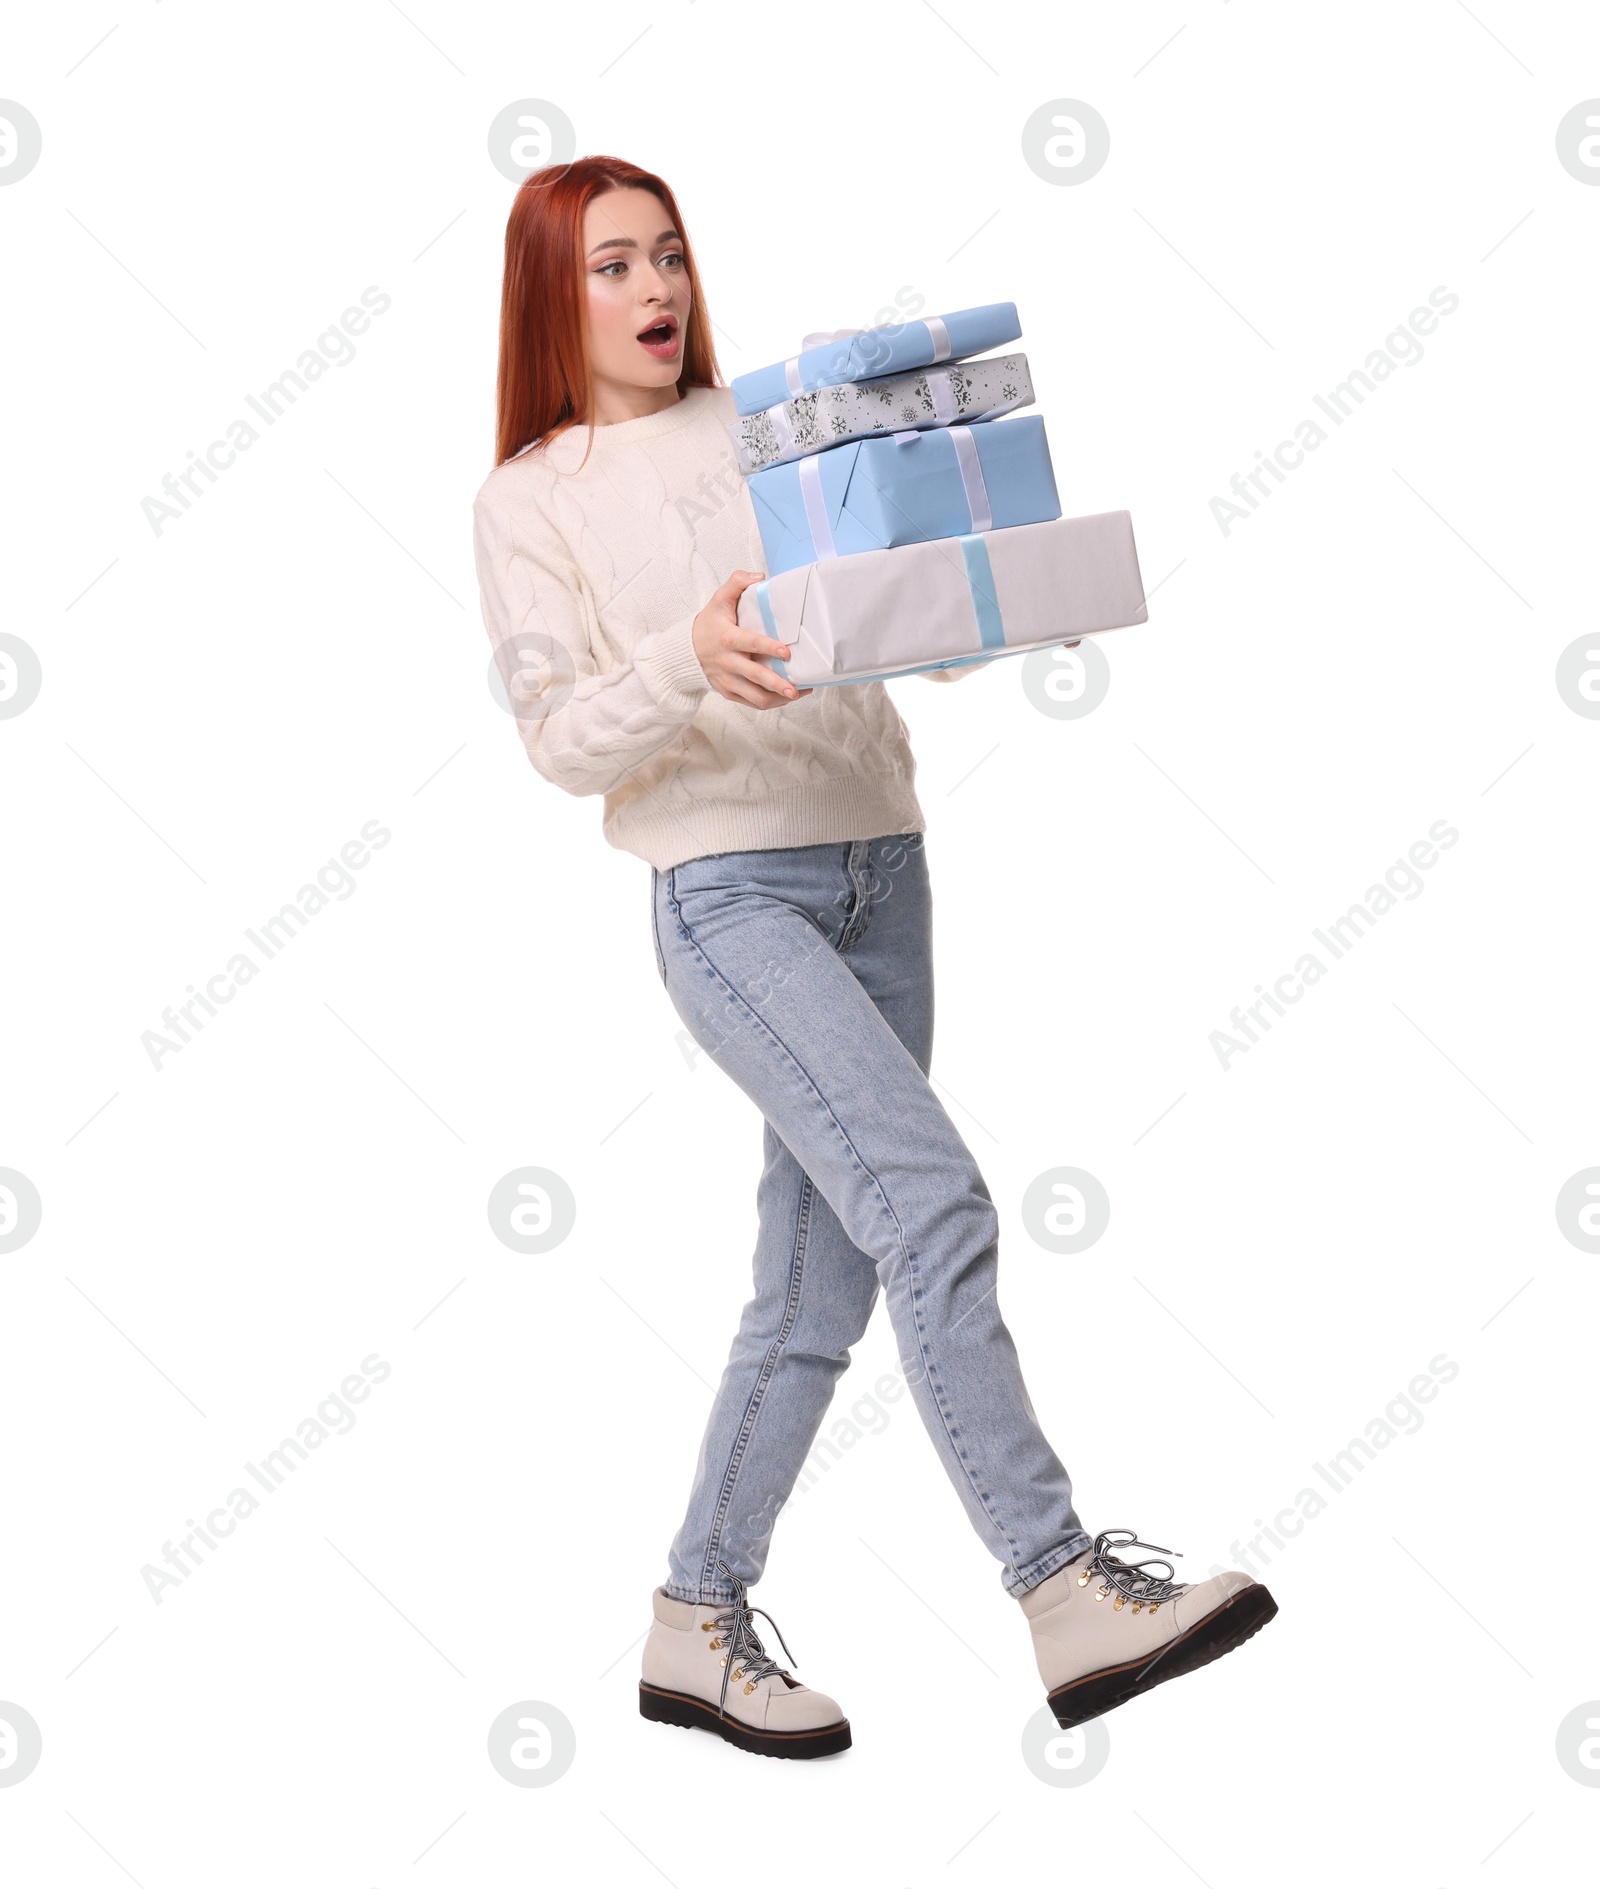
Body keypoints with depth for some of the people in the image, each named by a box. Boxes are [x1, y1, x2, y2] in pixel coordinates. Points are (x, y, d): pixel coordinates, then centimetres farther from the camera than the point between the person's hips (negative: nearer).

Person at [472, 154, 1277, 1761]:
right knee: (932, 1201, -21)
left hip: (880, 867, 5)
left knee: (819, 1285, 5)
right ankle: (1065, 1591, -18)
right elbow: (559, 737, -5)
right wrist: (692, 662, -24)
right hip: (727, 890, -5)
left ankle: (698, 1626, 17)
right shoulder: (530, 502, 6)